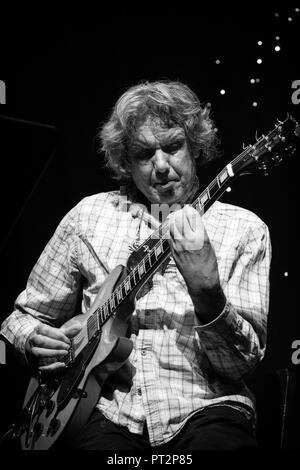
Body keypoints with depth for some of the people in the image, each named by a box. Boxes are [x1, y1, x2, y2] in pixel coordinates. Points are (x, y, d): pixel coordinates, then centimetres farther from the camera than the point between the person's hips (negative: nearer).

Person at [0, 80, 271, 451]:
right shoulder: (90, 215, 8)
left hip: (203, 409, 0)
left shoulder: (243, 229, 2)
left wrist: (207, 291, -23)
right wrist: (35, 340, -5)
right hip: (110, 410, 1)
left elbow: (243, 362, -6)